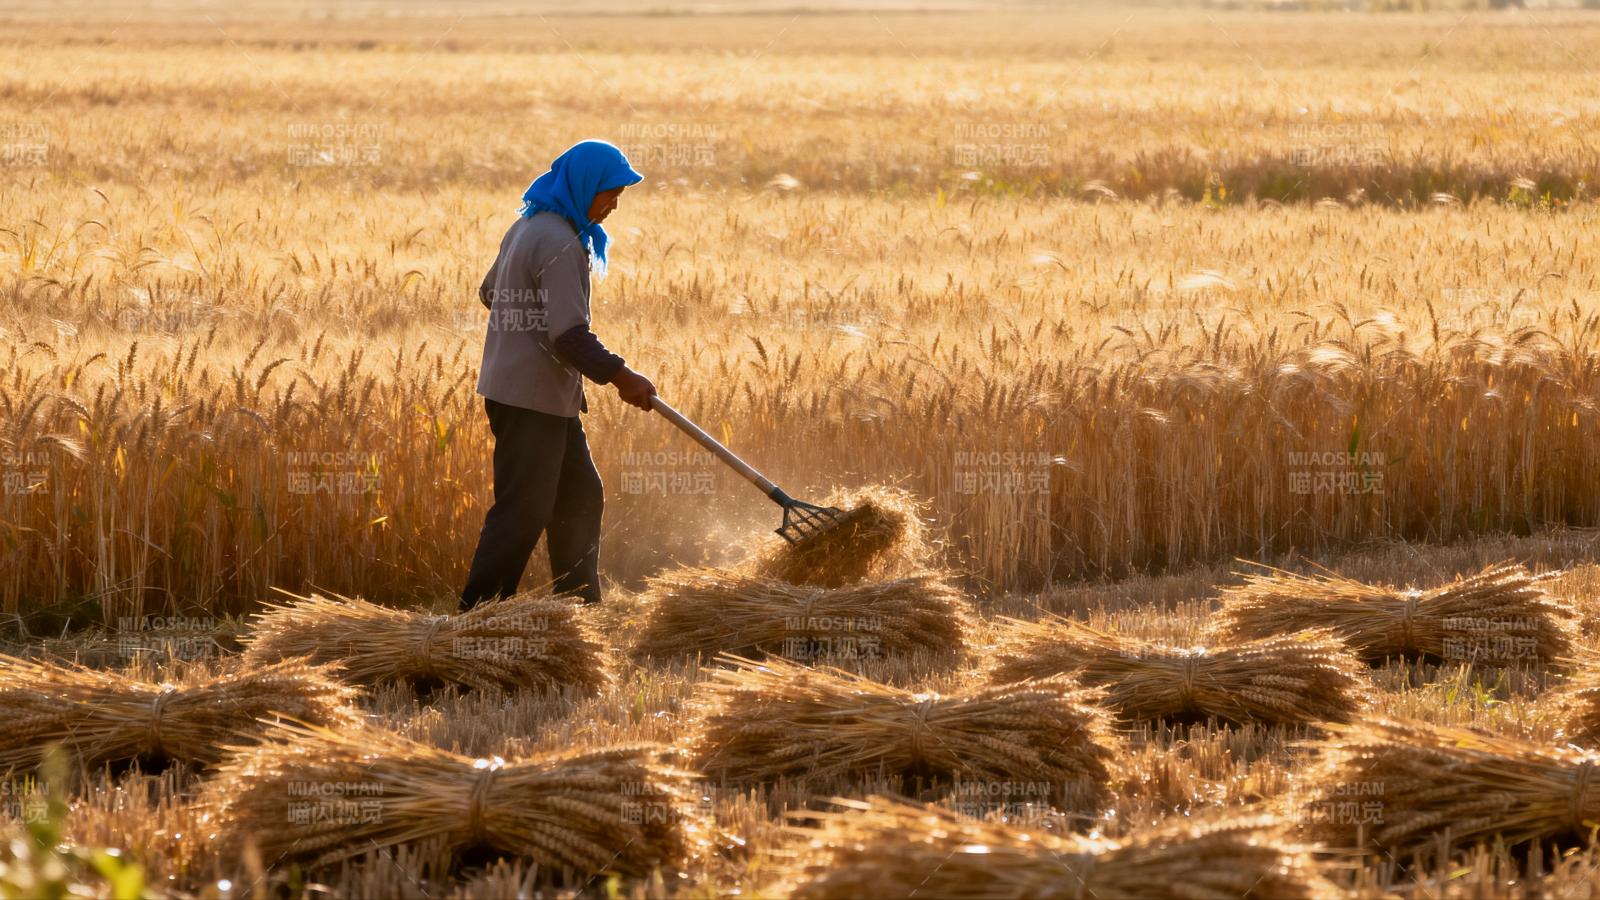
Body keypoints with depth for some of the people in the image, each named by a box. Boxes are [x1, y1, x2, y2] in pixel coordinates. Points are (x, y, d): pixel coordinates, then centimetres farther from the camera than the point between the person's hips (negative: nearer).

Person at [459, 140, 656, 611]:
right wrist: (620, 376, -19)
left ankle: (579, 607, 22)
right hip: (532, 399, -11)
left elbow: (490, 293, 26)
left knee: (579, 497, 16)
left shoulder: (527, 227, 11)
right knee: (522, 513, -8)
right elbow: (568, 335, -25)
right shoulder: (560, 244, -21)